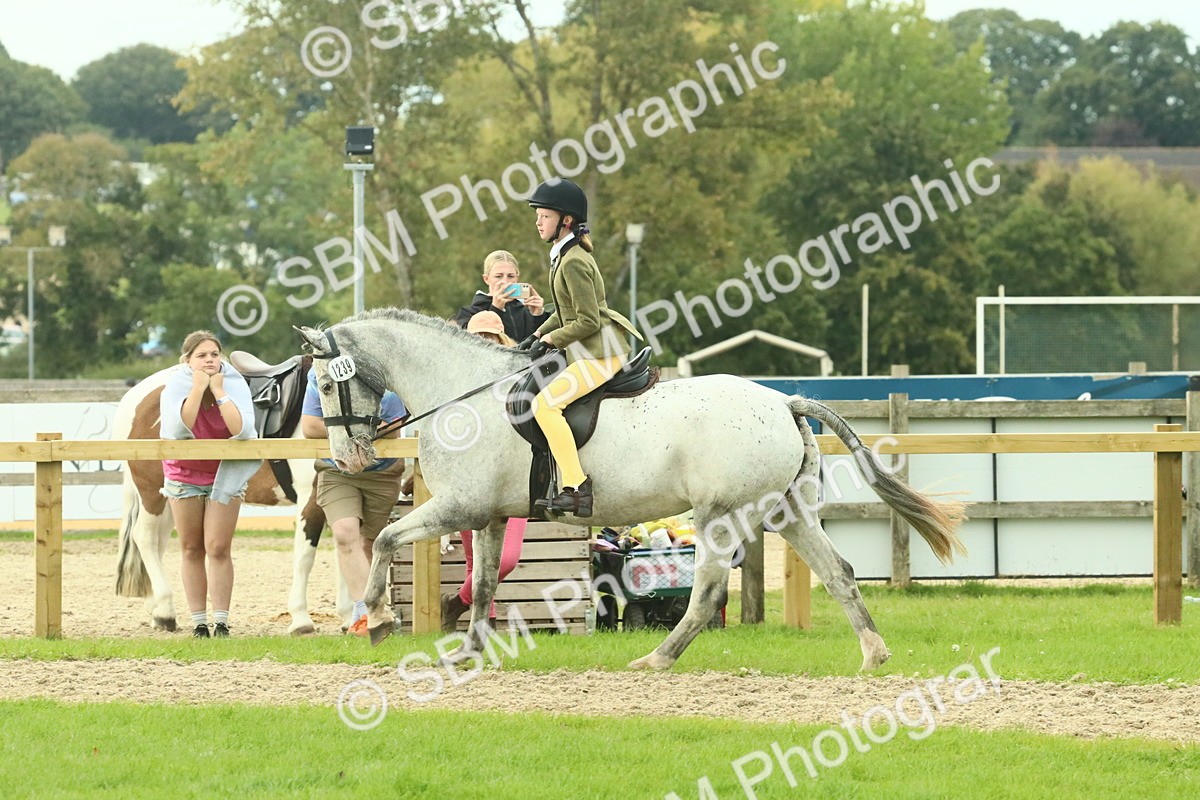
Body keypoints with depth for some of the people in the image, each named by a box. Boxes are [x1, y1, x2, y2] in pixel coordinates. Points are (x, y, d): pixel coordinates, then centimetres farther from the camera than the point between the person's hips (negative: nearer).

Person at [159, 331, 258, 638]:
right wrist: (199, 388, -33)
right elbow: (178, 429, -32)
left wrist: (219, 391, -31)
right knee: (192, 550, 6)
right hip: (184, 474, 1)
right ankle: (198, 623, 13)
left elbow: (242, 430, -31)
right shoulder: (175, 387, -15)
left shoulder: (235, 385, -16)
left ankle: (221, 623, -6)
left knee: (218, 549, -9)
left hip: (224, 475, -1)